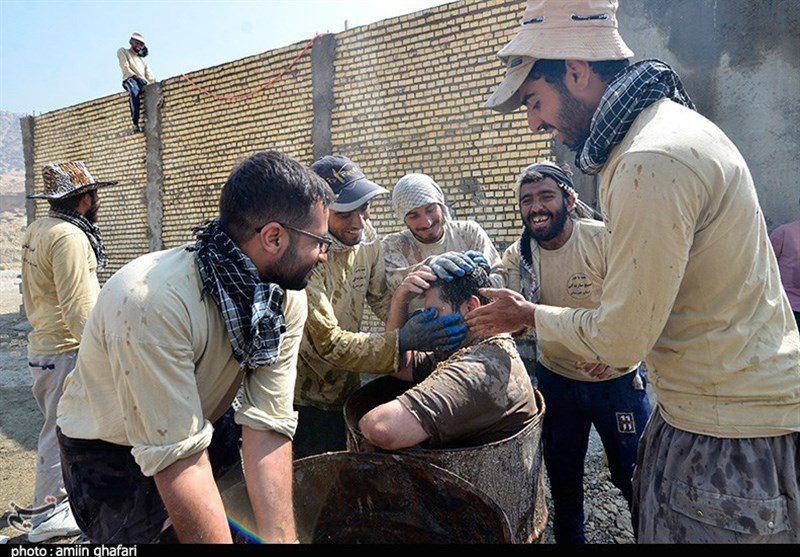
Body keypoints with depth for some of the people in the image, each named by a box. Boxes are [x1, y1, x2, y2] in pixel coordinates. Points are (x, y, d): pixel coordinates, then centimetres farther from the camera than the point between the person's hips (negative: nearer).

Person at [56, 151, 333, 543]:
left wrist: (279, 537, -29)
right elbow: (178, 459, -36)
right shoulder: (151, 300, -38)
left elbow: (268, 426, -23)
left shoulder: (287, 298, -19)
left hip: (204, 426, 5)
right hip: (111, 452, -4)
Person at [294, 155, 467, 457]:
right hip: (305, 399, -6)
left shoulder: (365, 234, -7)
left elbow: (383, 299, -1)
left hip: (346, 388, 6)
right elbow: (329, 344, -30)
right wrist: (402, 340, -39)